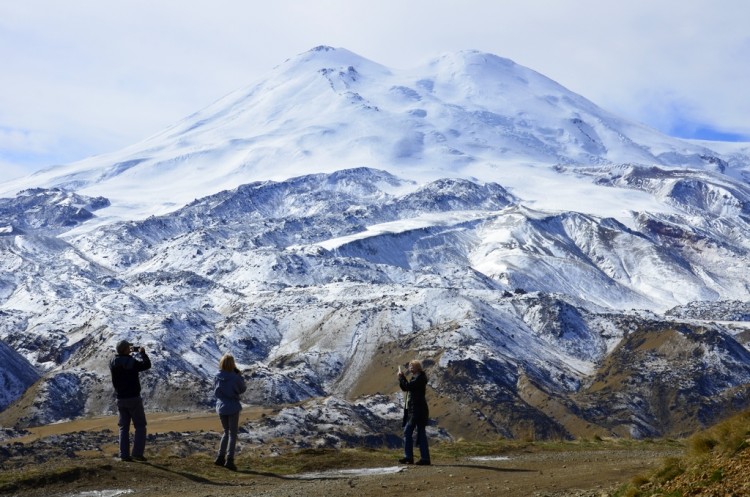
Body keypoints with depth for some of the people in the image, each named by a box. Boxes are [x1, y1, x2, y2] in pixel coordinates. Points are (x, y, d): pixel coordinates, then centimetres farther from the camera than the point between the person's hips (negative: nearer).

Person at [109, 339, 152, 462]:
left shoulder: (113, 362, -1)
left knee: (124, 427, 12)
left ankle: (124, 455, 7)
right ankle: (137, 453, -4)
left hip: (120, 400, 5)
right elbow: (146, 364, -5)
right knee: (140, 426, 5)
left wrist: (128, 354, 21)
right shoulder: (132, 362, -17)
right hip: (134, 398, -5)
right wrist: (142, 353, 8)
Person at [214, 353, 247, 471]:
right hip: (233, 408, -4)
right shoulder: (235, 378, -18)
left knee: (226, 432, 21)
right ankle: (229, 460, -2)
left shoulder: (217, 377, -5)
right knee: (233, 434, 5)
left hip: (221, 408, 5)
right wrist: (239, 376, 1)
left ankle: (220, 458, 18)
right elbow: (242, 389, -3)